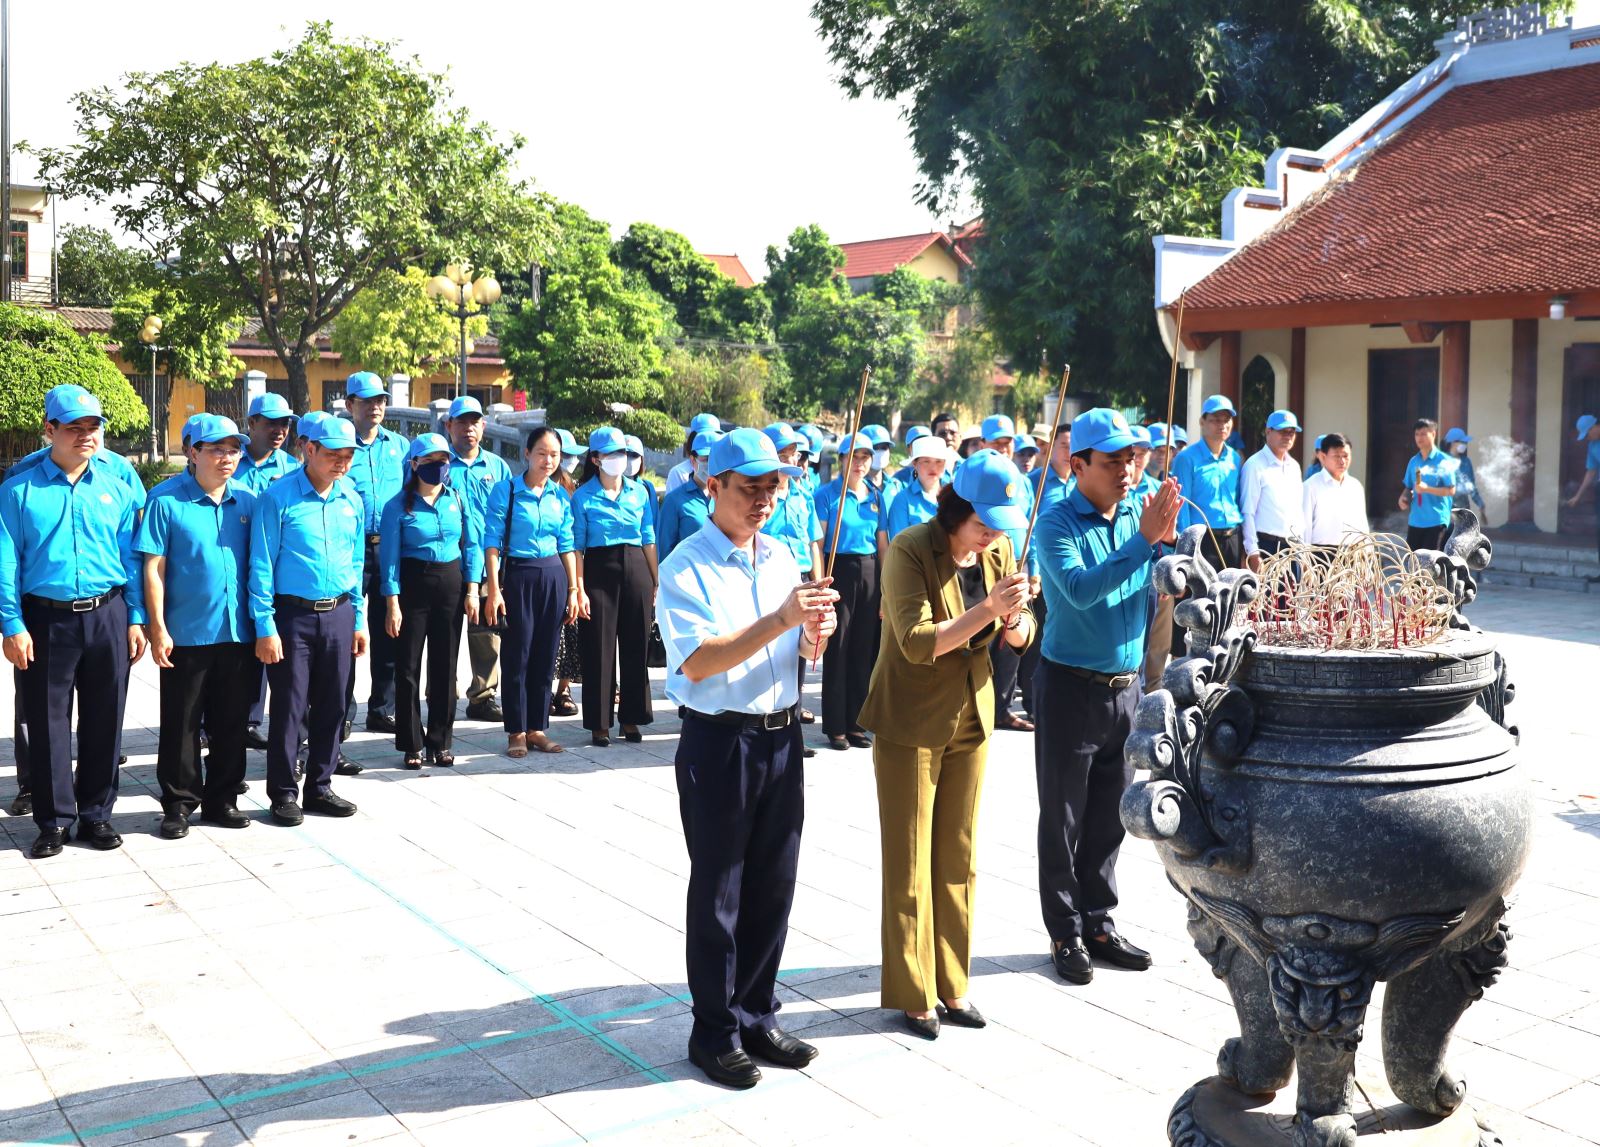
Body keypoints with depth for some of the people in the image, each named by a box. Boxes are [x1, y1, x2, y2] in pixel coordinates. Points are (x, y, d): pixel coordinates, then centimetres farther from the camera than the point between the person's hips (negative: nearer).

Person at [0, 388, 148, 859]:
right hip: (46, 620, -2)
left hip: (107, 617, 2)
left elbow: (132, 558, 7)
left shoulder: (117, 488, 6)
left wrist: (136, 619, 2)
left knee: (103, 721, 9)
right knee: (48, 723, 5)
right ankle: (54, 820, 17)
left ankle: (96, 814, 22)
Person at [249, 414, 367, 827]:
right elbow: (261, 566, -9)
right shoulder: (278, 498, -9)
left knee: (332, 706, 10)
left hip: (339, 614, 5)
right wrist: (265, 627, -12)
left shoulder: (353, 500, 7)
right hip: (293, 615, -5)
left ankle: (319, 787, 23)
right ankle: (284, 793, 14)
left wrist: (359, 621, 10)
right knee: (289, 707, 1)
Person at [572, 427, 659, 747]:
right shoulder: (583, 497, -1)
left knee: (636, 645, 6)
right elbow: (577, 547, -4)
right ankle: (599, 723, 9)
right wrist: (579, 590, -11)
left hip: (635, 568, 3)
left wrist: (656, 581, 6)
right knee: (599, 647, 0)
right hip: (599, 571, -3)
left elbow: (649, 540, 10)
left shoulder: (640, 492, 8)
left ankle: (631, 718, 18)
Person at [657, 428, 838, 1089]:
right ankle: (715, 1034, 19)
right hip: (718, 741, -6)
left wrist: (816, 630, -10)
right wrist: (780, 618, -29)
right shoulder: (686, 567, -11)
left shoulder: (781, 556, 9)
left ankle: (757, 1016, 28)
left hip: (781, 734, 6)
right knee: (718, 893, 5)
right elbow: (697, 663, -22)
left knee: (774, 887, 13)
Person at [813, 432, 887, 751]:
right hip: (839, 571, -4)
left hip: (869, 573, 5)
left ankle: (855, 723, 18)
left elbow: (882, 545, 11)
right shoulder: (827, 494, -3)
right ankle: (835, 727, 7)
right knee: (837, 650, 0)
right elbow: (817, 544, -7)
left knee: (864, 651, 8)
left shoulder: (876, 497, 10)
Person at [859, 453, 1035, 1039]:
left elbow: (1020, 636, 4)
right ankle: (913, 995, 16)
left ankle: (951, 985, 25)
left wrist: (1016, 620, -19)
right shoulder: (910, 550, -18)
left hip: (970, 719, 6)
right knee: (909, 862, 3)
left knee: (959, 858, 13)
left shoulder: (998, 550, 0)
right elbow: (918, 642, -26)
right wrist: (988, 608, -35)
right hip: (911, 724, -6)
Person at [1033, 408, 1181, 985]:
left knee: (1109, 819, 15)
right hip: (1071, 686, -5)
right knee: (1064, 822, 6)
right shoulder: (1057, 524, -12)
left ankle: (1099, 923, 28)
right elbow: (1080, 589, -28)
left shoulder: (1137, 514, 3)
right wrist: (1143, 539, -30)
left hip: (1125, 685, 5)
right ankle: (1065, 934, 17)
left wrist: (1168, 537, -18)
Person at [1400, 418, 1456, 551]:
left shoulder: (1443, 461, -7)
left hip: (1436, 520, -6)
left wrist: (1427, 489, -22)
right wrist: (1404, 497, -3)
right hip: (1415, 521, 6)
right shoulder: (1413, 461, 11)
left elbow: (1451, 490, -11)